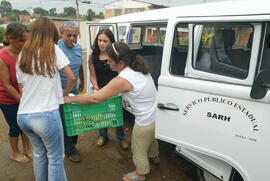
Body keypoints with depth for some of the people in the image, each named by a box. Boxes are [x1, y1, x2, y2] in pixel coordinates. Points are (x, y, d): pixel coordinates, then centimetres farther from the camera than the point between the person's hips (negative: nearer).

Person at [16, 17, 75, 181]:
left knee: (39, 154, 23)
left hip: (23, 116, 6)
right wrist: (66, 92, 13)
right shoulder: (53, 50, -4)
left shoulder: (22, 55, 10)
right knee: (56, 158, 9)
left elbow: (22, 87, 13)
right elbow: (72, 77, -3)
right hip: (46, 114, -6)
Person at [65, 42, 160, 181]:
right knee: (151, 138, 34)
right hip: (155, 114, 9)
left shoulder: (122, 80, -28)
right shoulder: (138, 68, -3)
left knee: (138, 149, 17)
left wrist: (70, 99, -13)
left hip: (145, 121, -8)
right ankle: (154, 156, 61)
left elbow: (95, 99, -25)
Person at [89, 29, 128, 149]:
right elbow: (93, 75, -4)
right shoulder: (93, 56, -6)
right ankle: (103, 136, 41)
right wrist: (96, 88, -18)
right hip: (100, 90, 3)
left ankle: (122, 138, 31)